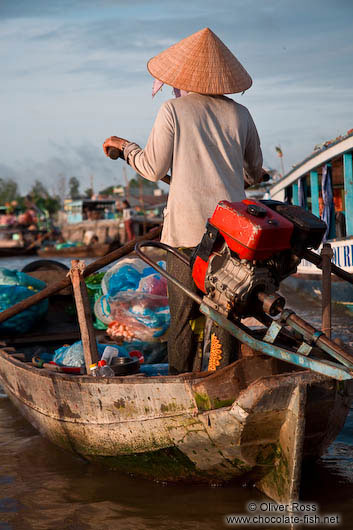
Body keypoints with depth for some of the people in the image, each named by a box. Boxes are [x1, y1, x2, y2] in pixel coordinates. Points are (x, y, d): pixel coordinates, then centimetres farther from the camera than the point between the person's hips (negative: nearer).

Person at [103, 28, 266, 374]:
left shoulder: (173, 110, -3)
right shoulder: (239, 114, 6)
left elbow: (153, 169, 1)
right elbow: (255, 172, 17)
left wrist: (124, 146, 18)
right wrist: (250, 177, 41)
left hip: (187, 227, -2)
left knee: (183, 311, 5)